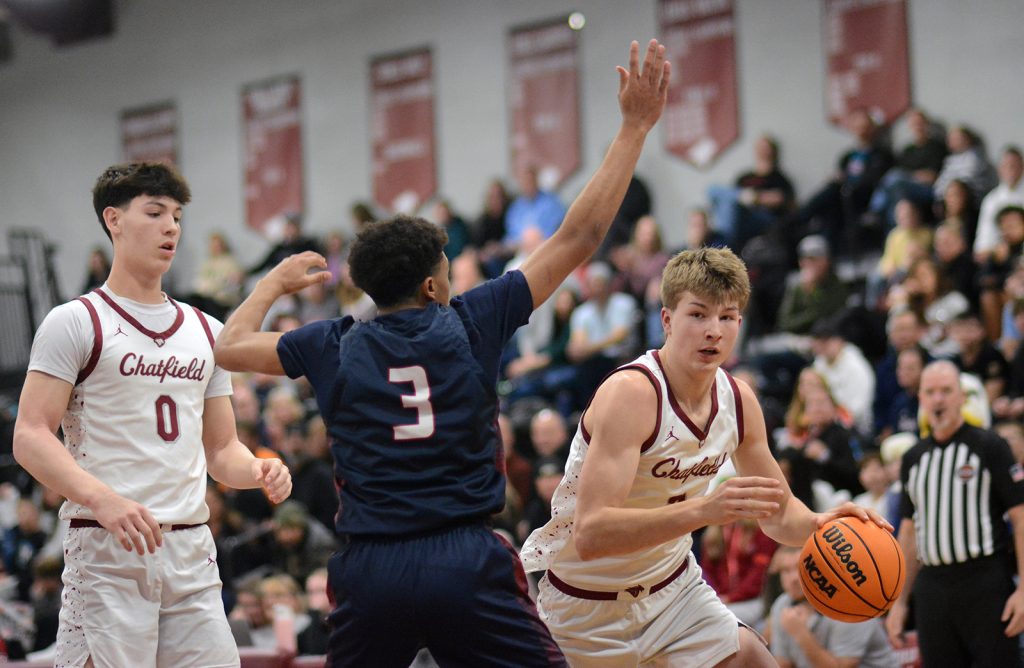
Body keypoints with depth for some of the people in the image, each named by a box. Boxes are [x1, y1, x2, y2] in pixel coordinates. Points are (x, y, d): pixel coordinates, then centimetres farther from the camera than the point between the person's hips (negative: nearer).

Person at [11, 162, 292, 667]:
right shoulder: (75, 322, 0)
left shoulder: (205, 331, 18)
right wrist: (103, 500, -24)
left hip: (192, 550, 6)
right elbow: (30, 437, -9)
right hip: (107, 549, -6)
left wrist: (259, 471, -1)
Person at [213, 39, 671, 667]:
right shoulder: (473, 322, 2)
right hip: (467, 564, -3)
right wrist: (635, 127, 9)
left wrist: (275, 283, 39)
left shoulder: (333, 347, 7)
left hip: (371, 571, 3)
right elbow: (578, 238, 4)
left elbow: (230, 347, 21)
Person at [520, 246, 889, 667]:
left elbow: (777, 512, 10)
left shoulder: (738, 400, -4)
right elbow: (590, 535, -38)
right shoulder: (629, 394, -27)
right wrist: (704, 510, -48)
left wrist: (817, 524, -14)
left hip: (673, 584, 6)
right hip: (586, 602, -6)